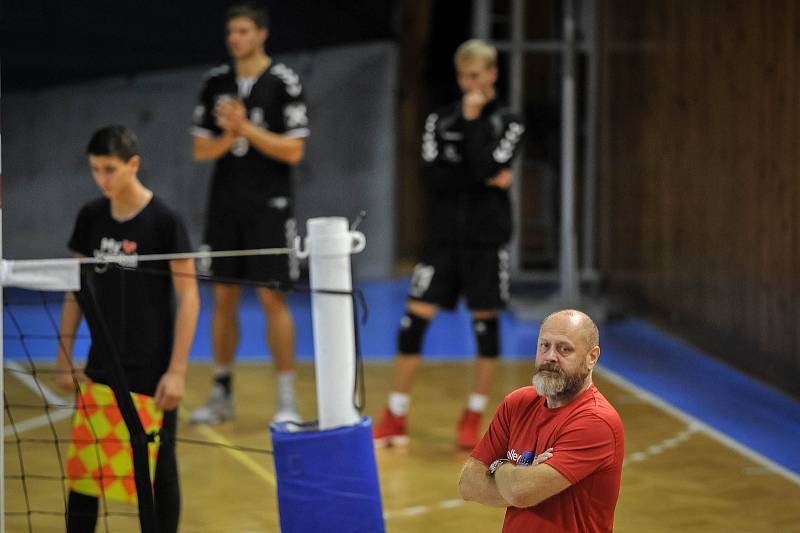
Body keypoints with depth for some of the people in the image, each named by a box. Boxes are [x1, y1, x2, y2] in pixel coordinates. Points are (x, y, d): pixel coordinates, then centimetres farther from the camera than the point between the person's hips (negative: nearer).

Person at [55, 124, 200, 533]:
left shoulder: (164, 221, -11)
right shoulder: (91, 217, 3)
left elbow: (188, 296, -10)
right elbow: (76, 290, 11)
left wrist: (177, 370, -15)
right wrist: (64, 358, 6)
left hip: (152, 371, -4)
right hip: (100, 368, 4)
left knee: (158, 467, 5)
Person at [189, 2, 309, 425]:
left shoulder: (284, 83, -6)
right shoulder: (216, 82, 7)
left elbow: (293, 151, -10)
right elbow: (201, 150, 7)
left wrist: (246, 127, -17)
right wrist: (227, 136, -13)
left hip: (269, 206, -4)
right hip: (224, 205, 4)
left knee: (273, 298, -4)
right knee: (223, 298, 8)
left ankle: (287, 401, 2)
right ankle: (222, 394, 19)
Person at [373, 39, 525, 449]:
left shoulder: (507, 123, 2)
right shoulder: (439, 120, 8)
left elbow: (486, 167, -15)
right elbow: (434, 175, -6)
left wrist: (473, 119, -11)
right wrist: (486, 180, -11)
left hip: (486, 239, -1)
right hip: (443, 235, 2)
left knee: (485, 322, 2)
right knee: (415, 318, -4)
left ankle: (473, 418, 15)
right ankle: (395, 419, 4)